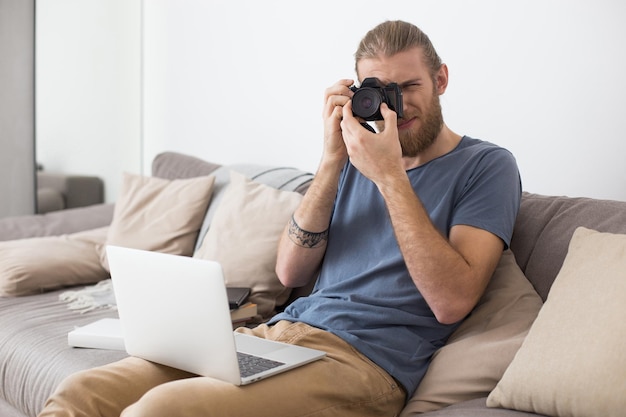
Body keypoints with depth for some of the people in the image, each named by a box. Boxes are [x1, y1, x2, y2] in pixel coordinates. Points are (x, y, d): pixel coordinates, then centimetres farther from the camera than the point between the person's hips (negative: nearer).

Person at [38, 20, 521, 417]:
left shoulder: (486, 166, 3)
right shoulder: (358, 154, 19)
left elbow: (451, 301, -12)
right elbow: (292, 271, 10)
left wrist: (390, 175, -13)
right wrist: (333, 160, 0)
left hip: (363, 360, -6)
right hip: (279, 330, 6)